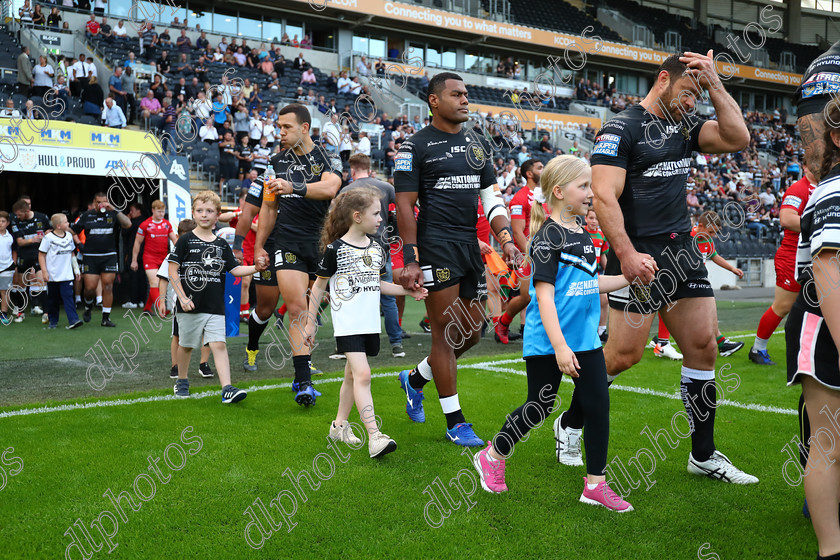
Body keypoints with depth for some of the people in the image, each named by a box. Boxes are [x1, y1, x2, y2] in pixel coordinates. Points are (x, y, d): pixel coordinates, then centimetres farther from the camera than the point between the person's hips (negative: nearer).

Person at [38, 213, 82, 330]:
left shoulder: (69, 236, 7)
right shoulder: (48, 237, -7)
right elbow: (41, 255, -3)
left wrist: (76, 269, 17)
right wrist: (44, 271, -9)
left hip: (67, 275, 2)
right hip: (53, 275, -2)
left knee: (68, 296, -8)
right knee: (53, 298, 9)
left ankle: (73, 320, -15)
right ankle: (53, 321, 22)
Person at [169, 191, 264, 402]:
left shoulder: (222, 245, 8)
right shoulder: (185, 240, -3)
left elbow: (235, 269, 7)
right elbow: (172, 270, -4)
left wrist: (255, 267, -10)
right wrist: (183, 298, -10)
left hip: (215, 307, 2)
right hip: (190, 306, -2)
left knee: (219, 344, -8)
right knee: (186, 344, 13)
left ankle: (227, 389, -13)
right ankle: (181, 382, 34)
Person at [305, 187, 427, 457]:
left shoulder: (377, 248, 10)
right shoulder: (335, 249, -8)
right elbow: (318, 286, -1)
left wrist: (407, 290, 8)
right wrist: (310, 323, 1)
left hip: (370, 323, 6)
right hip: (347, 323, -6)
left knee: (352, 375, 14)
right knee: (362, 375, -15)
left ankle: (339, 425, 29)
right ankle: (374, 437, -18)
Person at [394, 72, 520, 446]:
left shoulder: (476, 146, 17)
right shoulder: (416, 147, -3)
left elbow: (492, 198, 16)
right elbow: (405, 206, -7)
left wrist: (507, 239, 2)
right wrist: (410, 260, -14)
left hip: (471, 246, 7)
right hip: (436, 247, -7)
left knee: (471, 334, 10)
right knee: (446, 333, -3)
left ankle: (415, 379, 33)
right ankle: (455, 422, 8)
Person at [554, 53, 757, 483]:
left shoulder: (683, 127, 15)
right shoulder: (621, 129, -7)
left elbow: (738, 138, 5)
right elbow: (604, 196, -16)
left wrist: (714, 84, 1)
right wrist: (627, 254, -25)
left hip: (682, 254, 7)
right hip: (638, 260, -7)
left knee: (703, 347, 5)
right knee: (624, 354, -6)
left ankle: (704, 455, 18)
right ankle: (570, 423, 19)